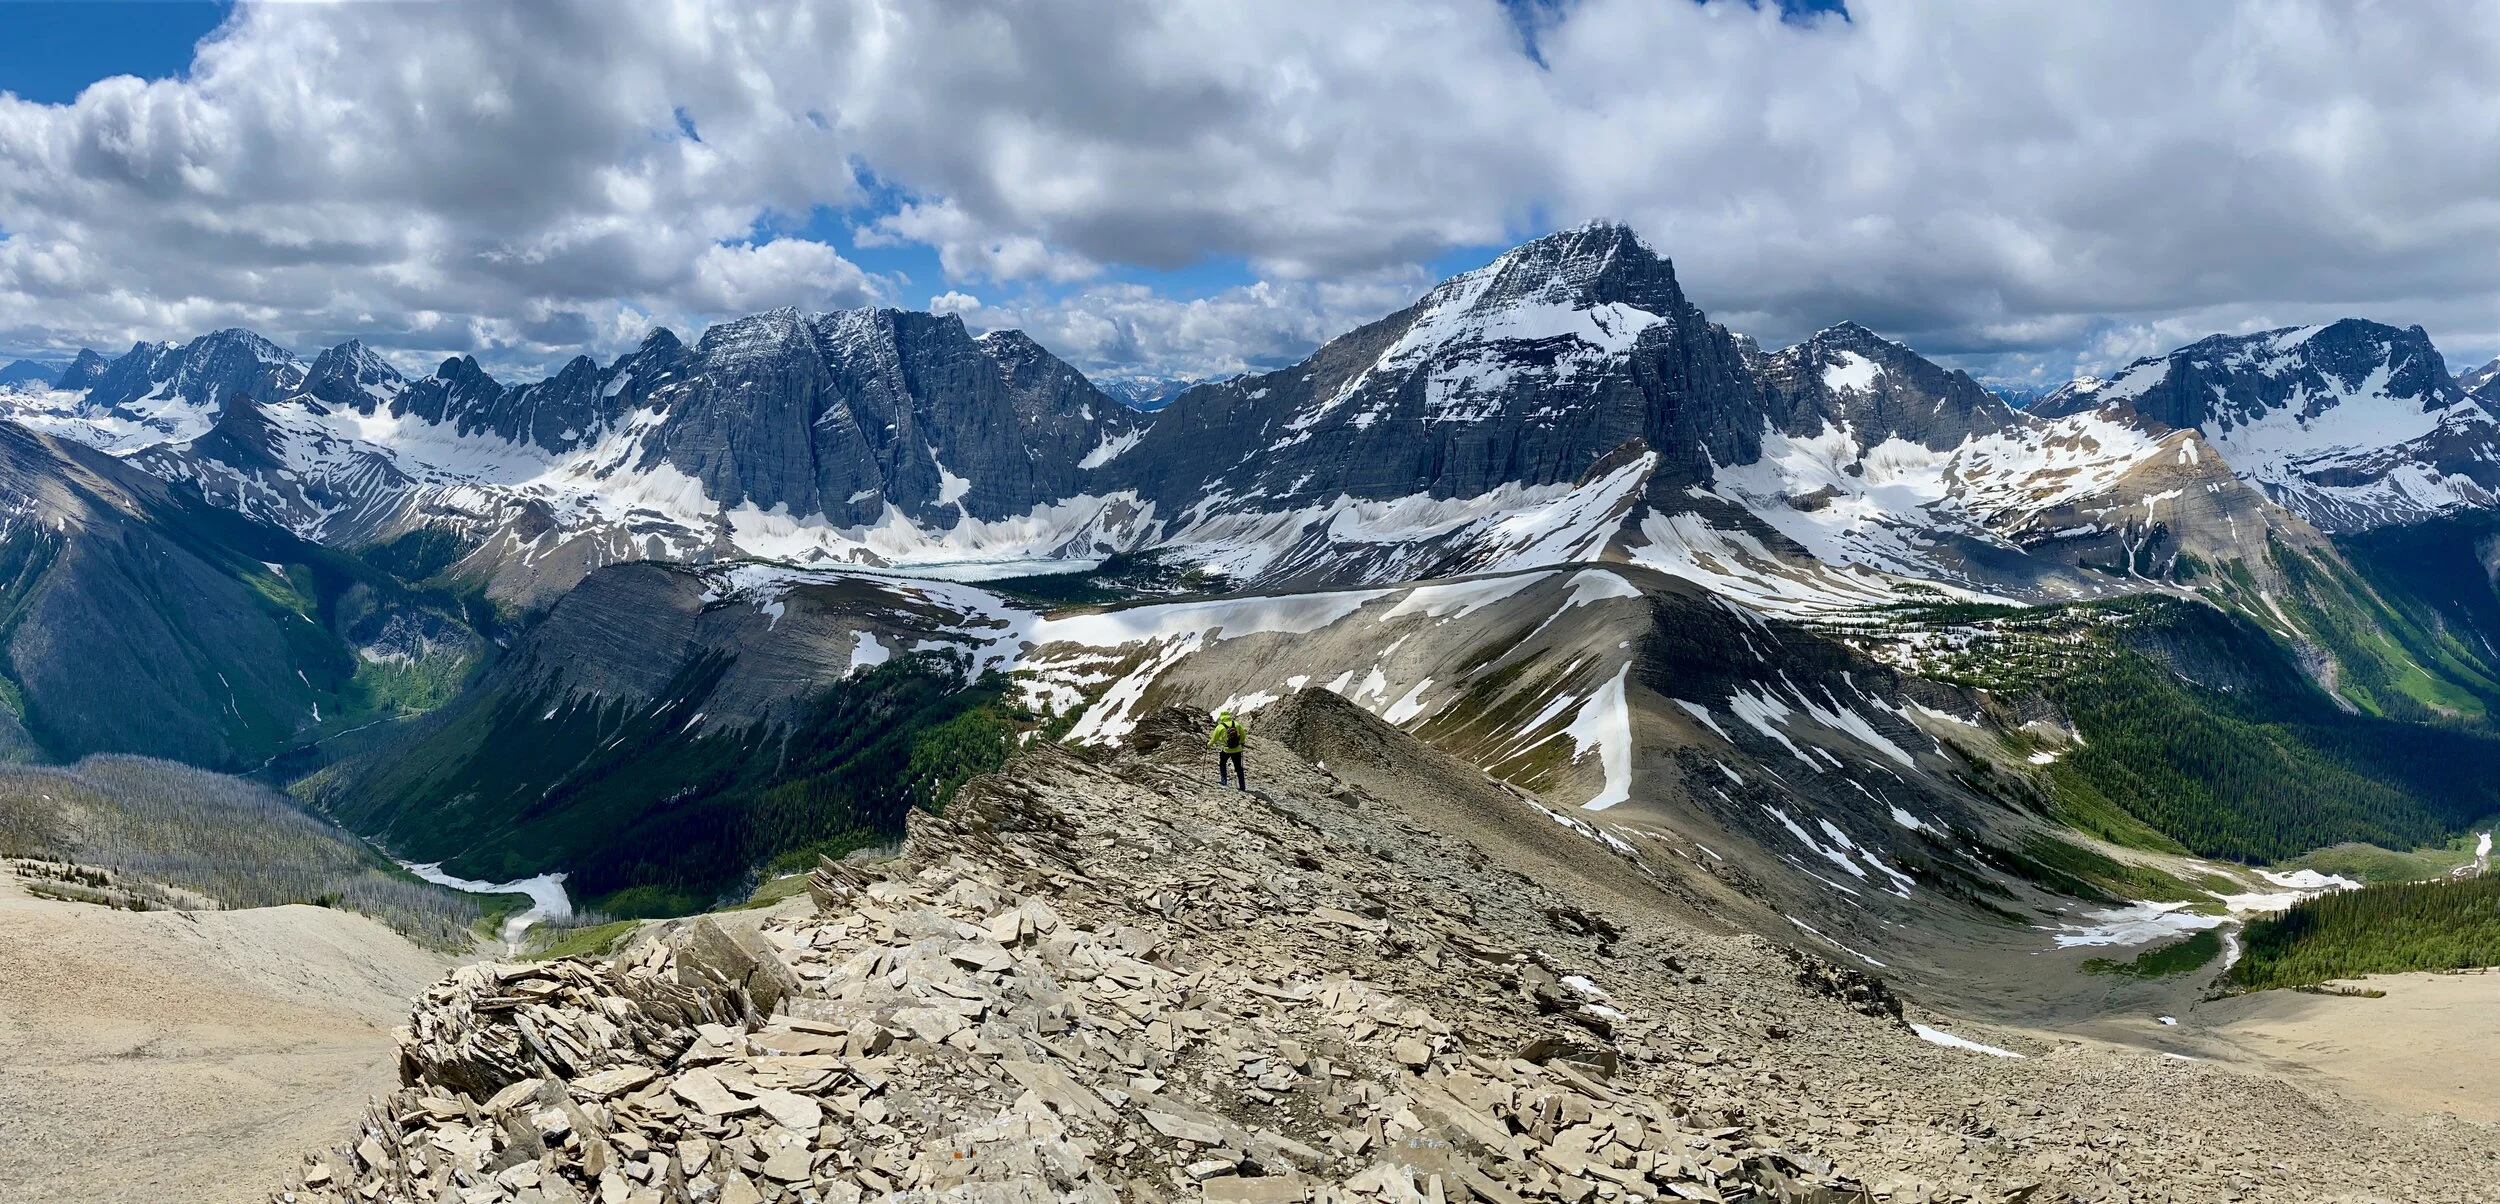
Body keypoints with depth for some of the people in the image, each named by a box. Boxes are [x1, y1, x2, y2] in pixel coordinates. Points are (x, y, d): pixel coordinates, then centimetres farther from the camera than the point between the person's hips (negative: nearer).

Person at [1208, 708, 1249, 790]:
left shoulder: (1220, 727, -9)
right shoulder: (1236, 724, -2)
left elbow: (1214, 739, 2)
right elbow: (1243, 735, 8)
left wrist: (1208, 744, 22)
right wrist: (1242, 742, 29)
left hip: (1226, 750, -2)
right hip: (1237, 749, 2)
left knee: (1222, 764, 26)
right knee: (1238, 768, 13)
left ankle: (1224, 781, 21)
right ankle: (1242, 786, 12)